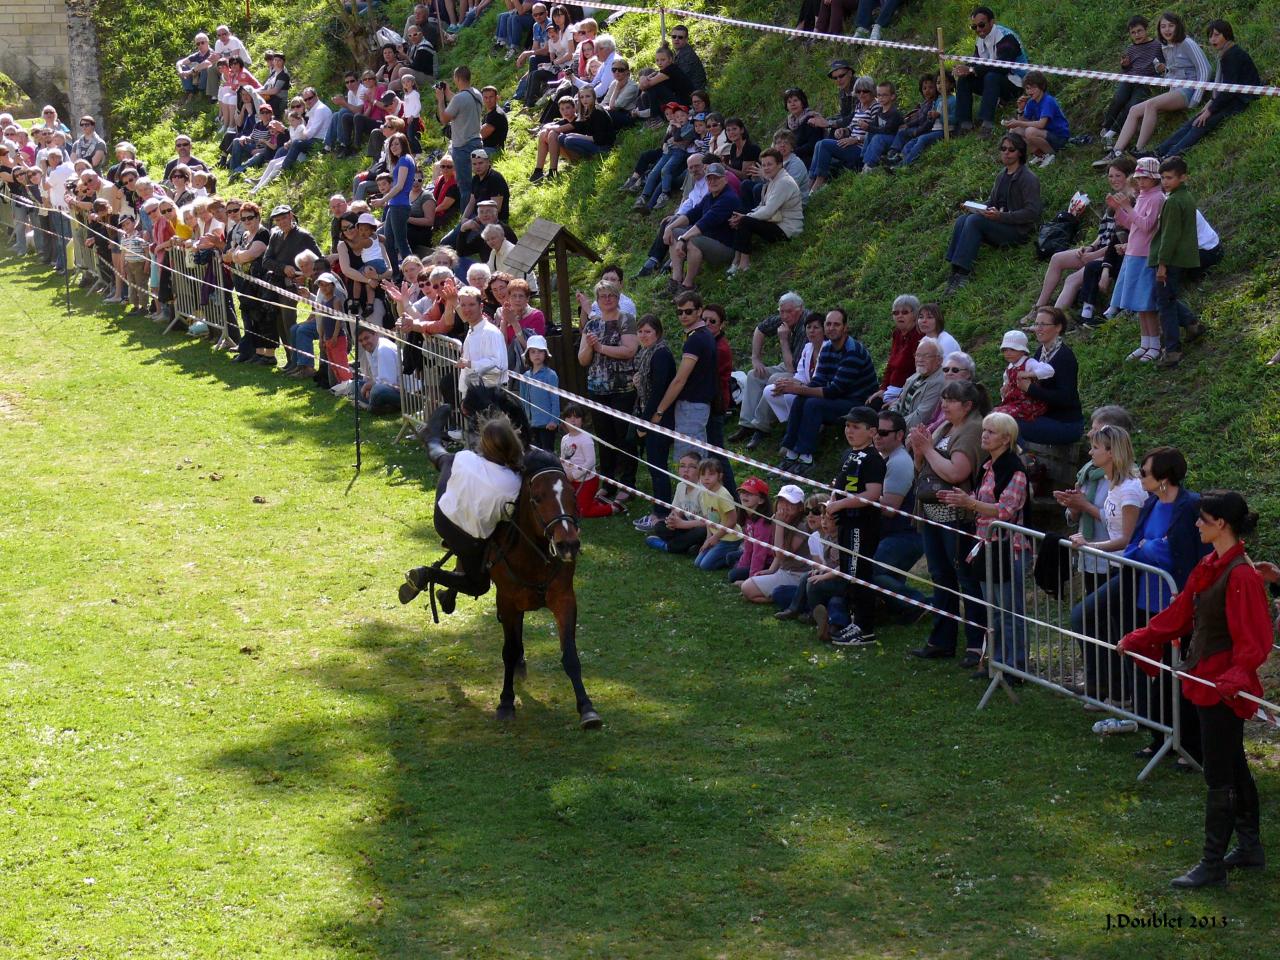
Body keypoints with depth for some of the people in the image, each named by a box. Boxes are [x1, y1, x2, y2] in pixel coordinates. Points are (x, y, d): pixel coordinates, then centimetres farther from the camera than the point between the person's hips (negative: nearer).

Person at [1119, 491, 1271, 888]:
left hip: (1224, 689, -10)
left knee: (1219, 776, -1)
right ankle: (1250, 847, 31)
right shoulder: (1208, 568, 8)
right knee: (1234, 766, 19)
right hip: (1206, 680, 10)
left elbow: (1253, 642, -23)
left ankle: (1213, 864, 7)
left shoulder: (1241, 576, -21)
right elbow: (1179, 614, 18)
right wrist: (1138, 639, 19)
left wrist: (1236, 677, -36)